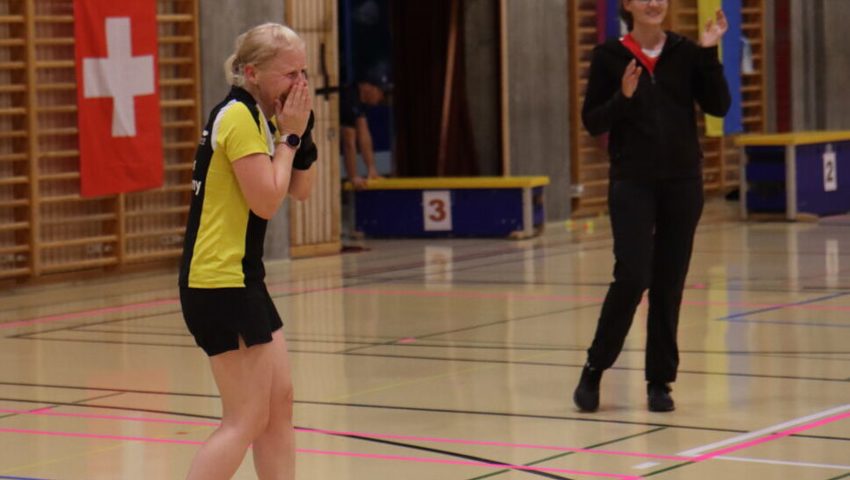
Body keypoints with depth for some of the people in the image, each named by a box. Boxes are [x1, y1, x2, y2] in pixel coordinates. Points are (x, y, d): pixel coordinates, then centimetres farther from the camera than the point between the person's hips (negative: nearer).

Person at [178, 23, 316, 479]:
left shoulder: (259, 117, 13)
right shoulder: (238, 117, -16)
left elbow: (301, 190, 13)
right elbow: (266, 200, -20)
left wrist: (301, 131, 0)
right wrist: (287, 136, -11)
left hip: (241, 278, 10)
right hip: (219, 282, -10)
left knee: (279, 402, 12)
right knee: (246, 420, -9)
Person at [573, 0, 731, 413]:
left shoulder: (685, 53, 4)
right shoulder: (609, 56, -1)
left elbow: (718, 106, -3)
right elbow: (592, 121, -1)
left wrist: (710, 54, -12)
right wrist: (623, 97, -17)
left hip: (682, 181, 2)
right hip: (632, 182, -2)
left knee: (669, 284, 5)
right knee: (632, 277, -11)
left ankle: (660, 381, 13)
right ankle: (594, 370, 6)